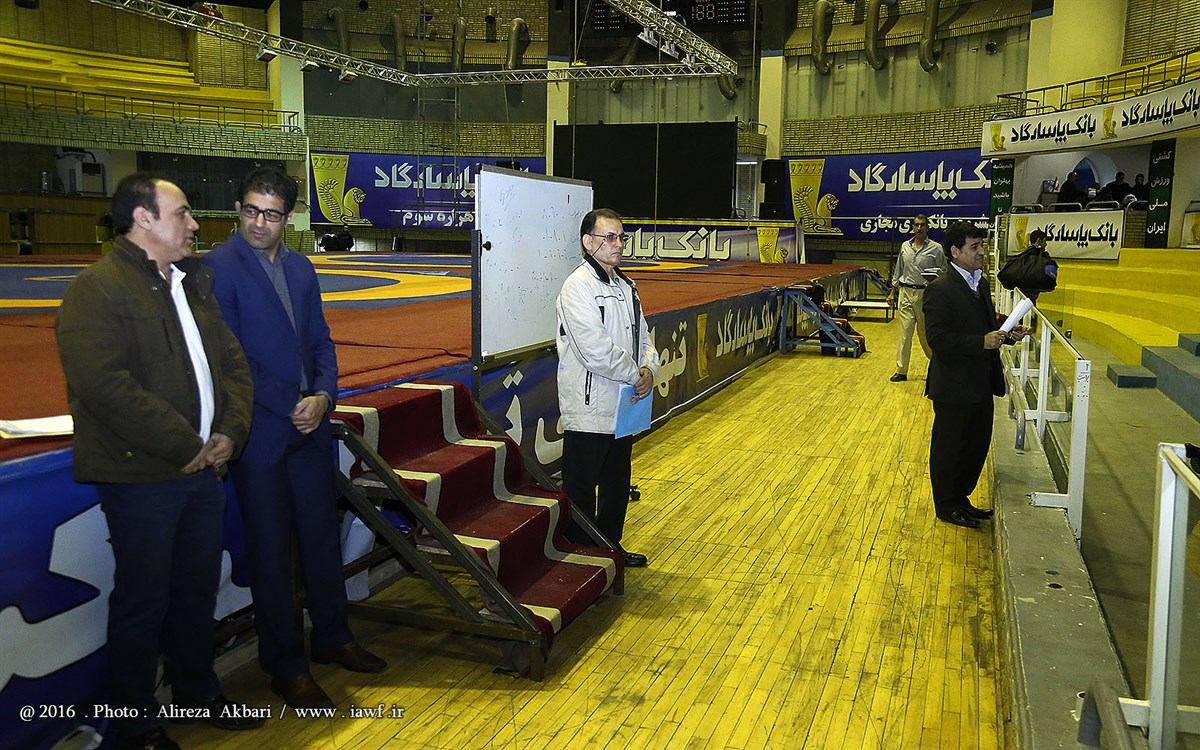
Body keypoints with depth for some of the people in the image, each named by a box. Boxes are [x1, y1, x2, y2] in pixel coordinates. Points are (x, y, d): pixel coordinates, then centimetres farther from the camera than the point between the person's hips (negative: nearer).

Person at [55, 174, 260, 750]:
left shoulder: (192, 283, 15)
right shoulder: (96, 290, -11)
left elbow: (232, 361, 14)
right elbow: (106, 385, -22)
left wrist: (230, 431, -2)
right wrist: (183, 446, -20)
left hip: (204, 466, 8)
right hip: (142, 476, -7)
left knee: (199, 589, 18)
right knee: (143, 600, 4)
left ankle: (198, 693, 37)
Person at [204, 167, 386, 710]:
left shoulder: (301, 268, 11)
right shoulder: (219, 268, -9)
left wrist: (323, 395, -5)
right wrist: (289, 408, -13)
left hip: (310, 424, 6)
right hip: (260, 431, -6)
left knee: (322, 534, 16)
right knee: (271, 549, 5)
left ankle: (332, 638, 33)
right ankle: (286, 667, 19)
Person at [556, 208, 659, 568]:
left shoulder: (626, 286, 13)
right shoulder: (578, 286, -15)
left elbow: (642, 336, 16)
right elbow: (596, 349, -23)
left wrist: (649, 368, -5)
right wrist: (635, 375, -13)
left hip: (622, 409, 9)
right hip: (588, 411, -9)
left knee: (617, 485, 22)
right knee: (581, 491, 3)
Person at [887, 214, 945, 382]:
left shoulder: (936, 248, -1)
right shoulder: (905, 246, 10)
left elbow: (943, 273, 2)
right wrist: (892, 292, 15)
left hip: (925, 294, -3)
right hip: (905, 292, 3)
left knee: (925, 332, 5)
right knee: (904, 332, 0)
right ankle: (901, 371, 4)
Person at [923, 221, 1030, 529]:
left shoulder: (981, 283, 10)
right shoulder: (940, 289, -18)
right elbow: (938, 339, -24)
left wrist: (1007, 334, 0)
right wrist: (982, 342, -27)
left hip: (981, 385, 9)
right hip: (954, 386, -9)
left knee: (977, 445, 18)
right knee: (949, 446, 7)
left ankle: (961, 498, 34)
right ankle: (947, 506, 22)